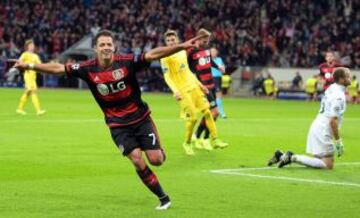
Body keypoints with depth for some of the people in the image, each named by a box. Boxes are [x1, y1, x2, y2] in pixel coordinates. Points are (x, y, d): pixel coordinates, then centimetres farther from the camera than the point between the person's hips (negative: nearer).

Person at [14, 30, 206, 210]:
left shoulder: (126, 62, -16)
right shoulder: (88, 69, -10)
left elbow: (153, 54, -21)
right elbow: (58, 68, -4)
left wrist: (181, 46, -30)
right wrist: (28, 65, -6)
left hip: (140, 118, -1)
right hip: (118, 125, 1)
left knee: (156, 160, -5)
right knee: (137, 161, -9)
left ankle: (158, 148, 34)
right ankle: (163, 198, 6)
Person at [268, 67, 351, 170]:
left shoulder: (331, 88, 10)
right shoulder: (338, 96, -19)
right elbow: (333, 120, -22)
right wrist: (338, 141, -17)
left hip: (317, 126, 10)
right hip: (323, 132, -10)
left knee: (319, 161, 15)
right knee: (328, 165, -7)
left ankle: (281, 156, 11)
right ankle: (294, 158, -12)